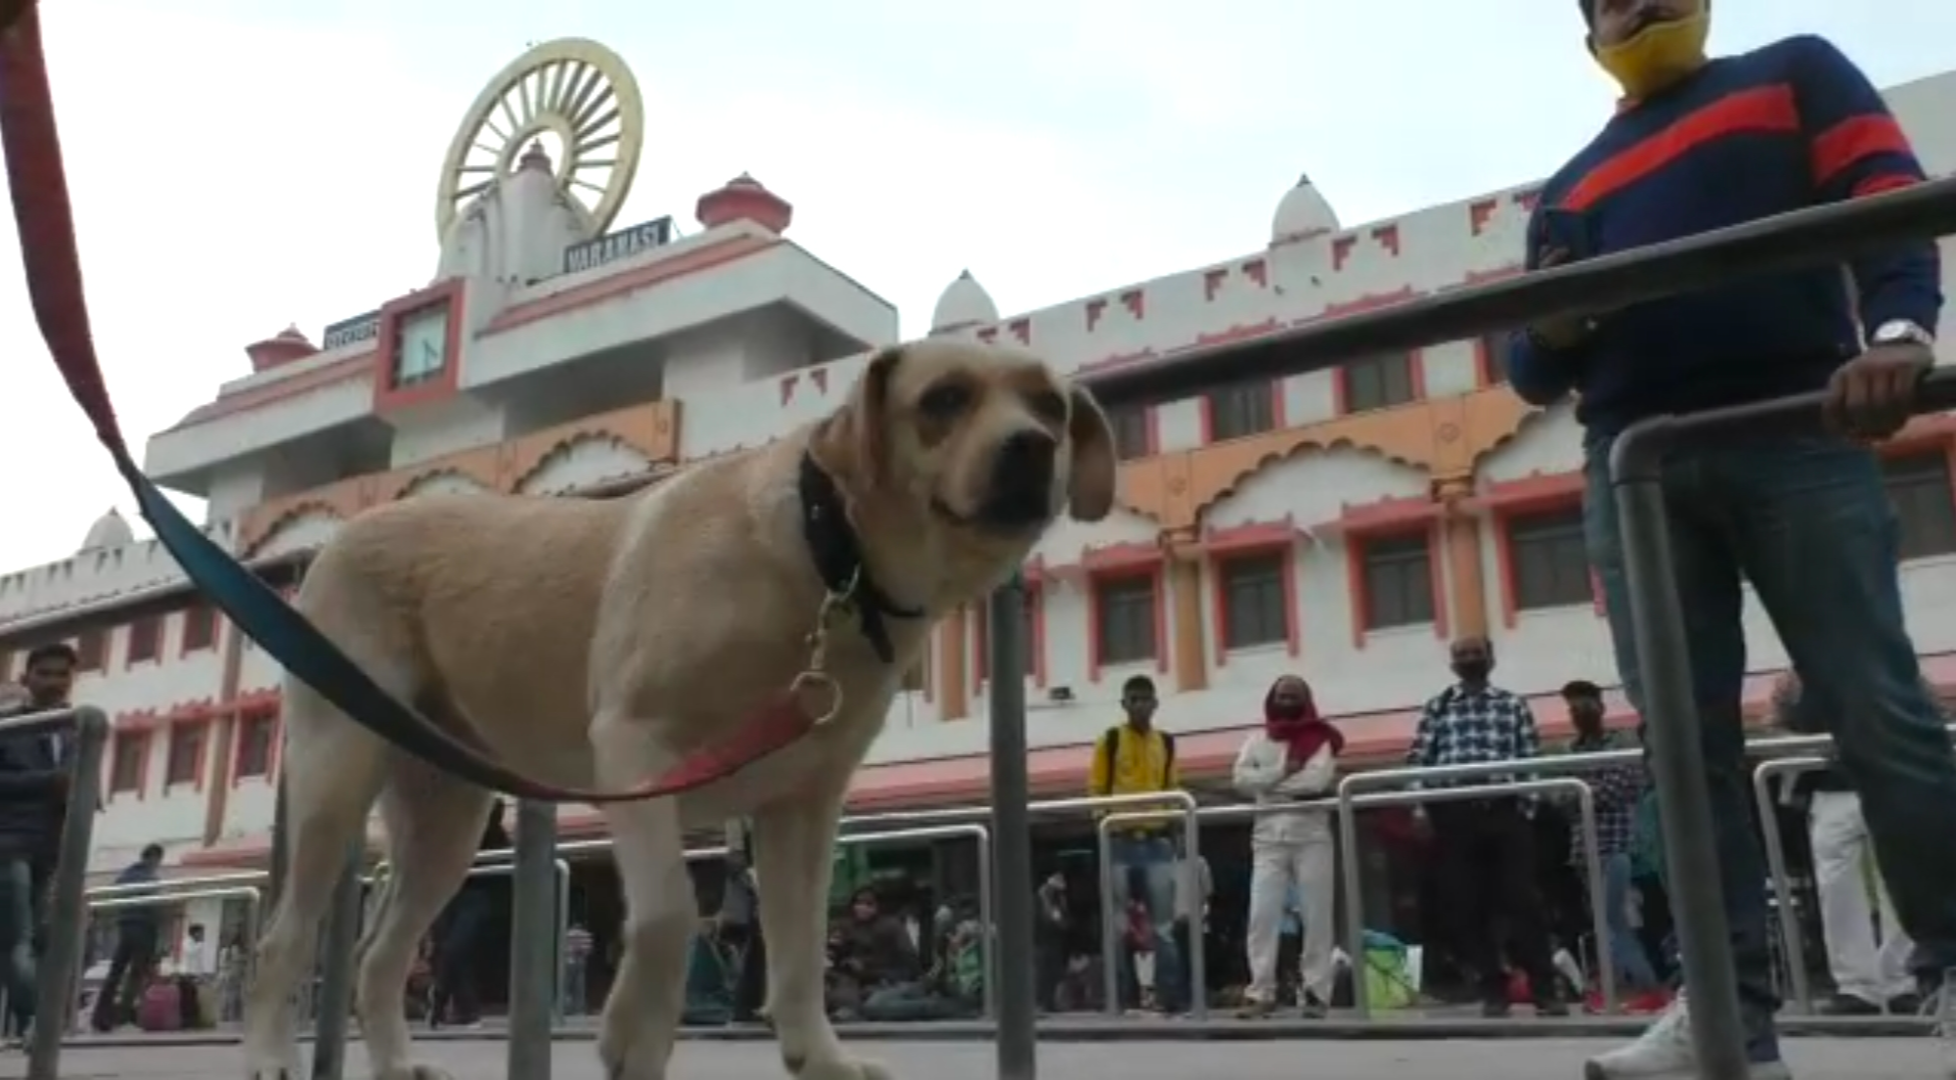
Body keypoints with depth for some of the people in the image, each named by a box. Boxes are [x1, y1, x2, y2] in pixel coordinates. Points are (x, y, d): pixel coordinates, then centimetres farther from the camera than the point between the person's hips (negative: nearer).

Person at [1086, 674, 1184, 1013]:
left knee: (1163, 923, 4)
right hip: (1120, 841, -3)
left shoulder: (1166, 742, 12)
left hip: (1157, 840, 3)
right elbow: (1095, 789, 0)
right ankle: (1122, 997, 10)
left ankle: (1170, 997, 8)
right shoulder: (1110, 740, 2)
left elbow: (1172, 789, 18)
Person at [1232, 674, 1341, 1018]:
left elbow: (1318, 779, -12)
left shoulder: (1318, 739, 6)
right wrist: (1283, 771, -11)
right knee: (1261, 915, -7)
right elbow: (1240, 777, -2)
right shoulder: (1257, 740, 13)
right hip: (1268, 838, 1)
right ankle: (1261, 991, -5)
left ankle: (1315, 990, 5)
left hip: (1312, 835, -1)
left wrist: (1268, 784, -7)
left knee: (1317, 916, -1)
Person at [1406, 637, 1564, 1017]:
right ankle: (1493, 989, 11)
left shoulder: (1513, 705, 13)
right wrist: (1420, 806, -5)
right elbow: (1417, 759, 6)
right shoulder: (1436, 708, 13)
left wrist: (1527, 808, -5)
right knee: (1468, 905, 2)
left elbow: (1531, 759, 6)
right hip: (1454, 814, 1)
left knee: (1521, 900, -3)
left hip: (1504, 810, -1)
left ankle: (1544, 989, 3)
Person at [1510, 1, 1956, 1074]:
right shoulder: (1569, 189, 27)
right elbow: (1537, 374, 22)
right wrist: (1548, 328, -3)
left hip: (1797, 432, -3)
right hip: (1635, 464, 3)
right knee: (1686, 742, -4)